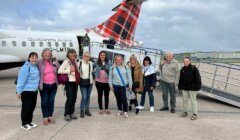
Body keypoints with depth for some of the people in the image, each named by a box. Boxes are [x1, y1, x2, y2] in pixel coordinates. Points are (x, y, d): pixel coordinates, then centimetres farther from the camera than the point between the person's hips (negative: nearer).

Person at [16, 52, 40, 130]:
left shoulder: (35, 67, 8)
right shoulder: (26, 67, -17)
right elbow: (21, 80, -18)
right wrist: (19, 91, -18)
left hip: (34, 91, 8)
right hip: (26, 91, -8)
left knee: (32, 107, 15)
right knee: (26, 108, 2)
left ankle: (29, 122, 29)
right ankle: (24, 124, 16)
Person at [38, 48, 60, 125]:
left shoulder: (54, 61, 3)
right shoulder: (40, 63, -6)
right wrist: (40, 84, -7)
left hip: (53, 85, 3)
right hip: (44, 85, -3)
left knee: (51, 101, 11)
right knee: (44, 101, 6)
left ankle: (50, 116, 23)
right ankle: (45, 118, 17)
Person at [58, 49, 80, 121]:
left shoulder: (76, 62, 14)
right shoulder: (66, 62, -6)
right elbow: (59, 71, -15)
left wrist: (78, 73, 8)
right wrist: (69, 71, -18)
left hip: (75, 82, 7)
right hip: (69, 83, -6)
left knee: (74, 98, 9)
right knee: (69, 98, -7)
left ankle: (72, 113, 21)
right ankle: (66, 114, 6)